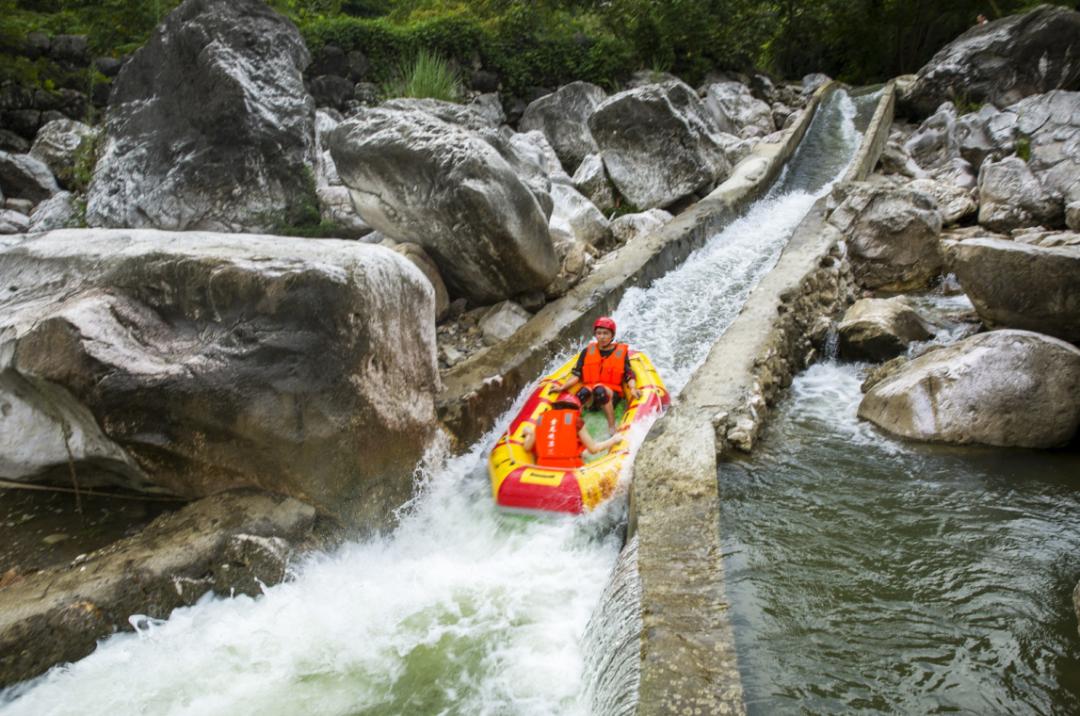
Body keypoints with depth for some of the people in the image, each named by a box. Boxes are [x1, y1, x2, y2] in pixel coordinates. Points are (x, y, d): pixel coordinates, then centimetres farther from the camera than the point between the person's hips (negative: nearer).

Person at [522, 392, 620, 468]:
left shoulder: (542, 419, 13)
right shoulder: (576, 421, 5)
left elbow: (527, 447, 12)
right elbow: (593, 449, 6)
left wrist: (528, 434, 34)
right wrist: (613, 440, 21)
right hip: (570, 469, -3)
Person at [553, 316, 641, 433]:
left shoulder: (621, 352, 7)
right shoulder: (587, 351, 12)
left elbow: (629, 376, 1)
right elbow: (576, 375, 9)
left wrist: (633, 389, -19)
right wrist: (562, 387, -5)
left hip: (612, 395, -1)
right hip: (590, 397, 2)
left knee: (599, 389, -37)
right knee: (584, 391, -34)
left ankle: (612, 428, -32)